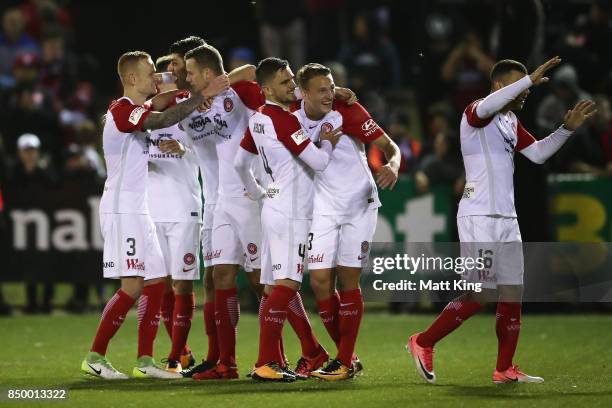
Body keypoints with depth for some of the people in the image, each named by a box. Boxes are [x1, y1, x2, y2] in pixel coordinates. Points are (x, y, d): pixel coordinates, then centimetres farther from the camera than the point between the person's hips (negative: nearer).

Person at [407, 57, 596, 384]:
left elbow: (538, 153, 24)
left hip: (506, 219, 9)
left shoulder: (511, 122, 18)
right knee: (480, 294, -10)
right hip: (479, 218, -9)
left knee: (512, 293, 4)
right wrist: (531, 79, -37)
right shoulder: (475, 112, -9)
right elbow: (488, 106, -33)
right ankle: (423, 344, 3)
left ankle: (504, 369, 8)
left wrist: (567, 129, 12)